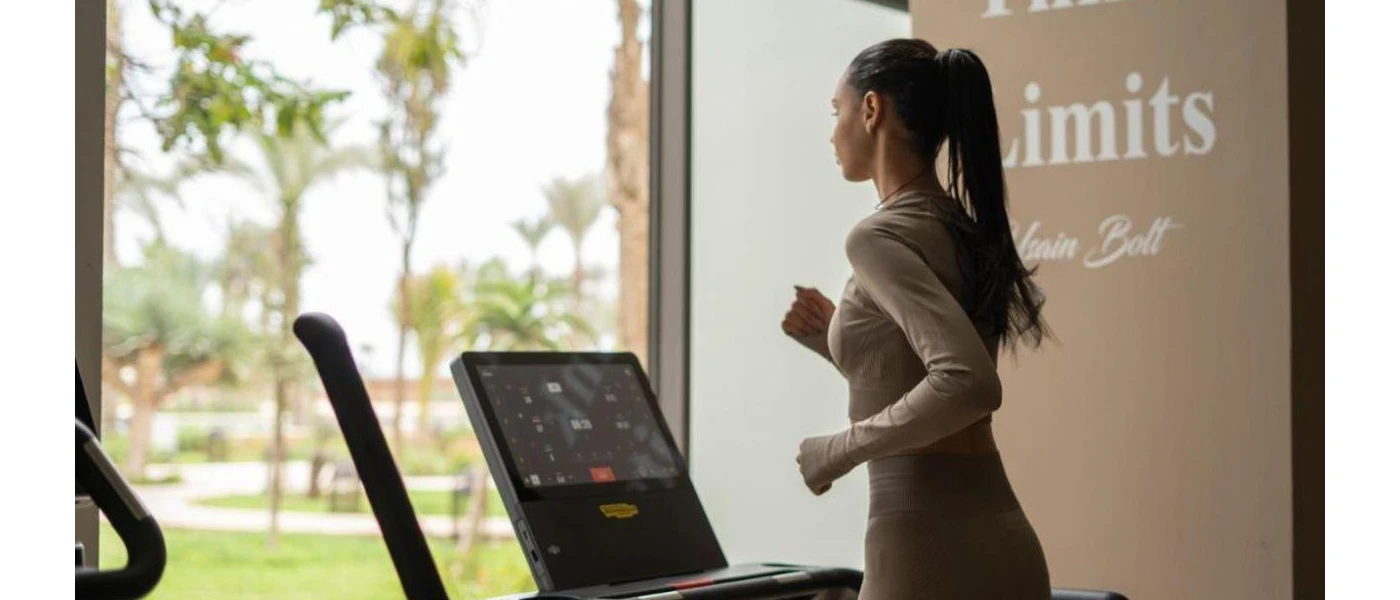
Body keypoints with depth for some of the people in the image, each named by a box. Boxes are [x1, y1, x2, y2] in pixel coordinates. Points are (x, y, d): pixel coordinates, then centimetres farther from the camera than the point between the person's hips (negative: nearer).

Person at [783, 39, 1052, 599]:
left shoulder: (880, 236, -12)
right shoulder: (964, 230, 14)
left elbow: (968, 384, -26)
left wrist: (838, 450, -16)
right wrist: (835, 335, 17)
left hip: (930, 551, -9)